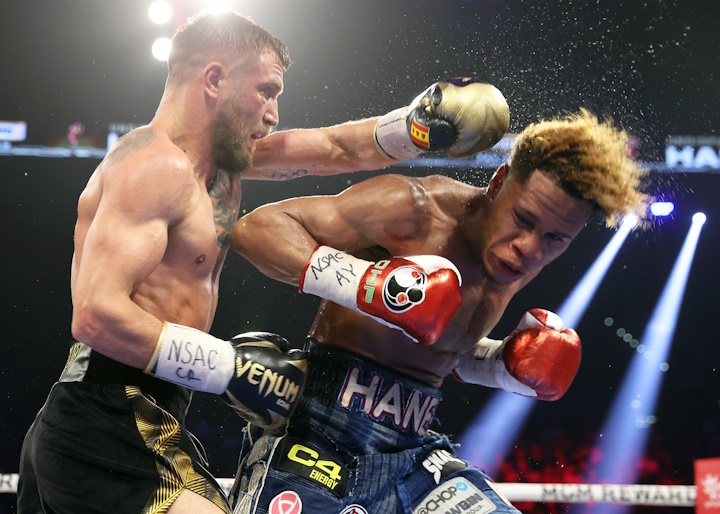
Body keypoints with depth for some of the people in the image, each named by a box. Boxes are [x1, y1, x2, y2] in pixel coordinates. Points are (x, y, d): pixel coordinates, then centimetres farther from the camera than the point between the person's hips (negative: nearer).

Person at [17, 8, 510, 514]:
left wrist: (421, 123, 10)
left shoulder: (222, 157, 15)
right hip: (111, 435, -10)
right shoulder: (158, 164, -14)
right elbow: (97, 315, -24)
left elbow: (335, 148, 27)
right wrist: (233, 369, -19)